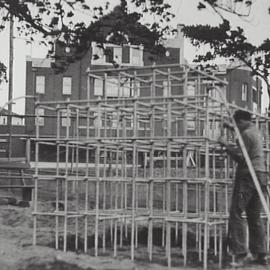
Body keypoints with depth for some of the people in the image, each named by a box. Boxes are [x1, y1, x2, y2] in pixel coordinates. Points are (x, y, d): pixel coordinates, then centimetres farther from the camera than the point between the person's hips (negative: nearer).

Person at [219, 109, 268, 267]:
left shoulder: (246, 134, -11)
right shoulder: (256, 131, 18)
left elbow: (240, 157, -17)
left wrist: (226, 146, -8)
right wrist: (231, 128, 40)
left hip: (248, 176, -9)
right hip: (260, 174, 9)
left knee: (236, 215, -8)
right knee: (255, 217, 13)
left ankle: (240, 255, -13)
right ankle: (261, 255, 14)